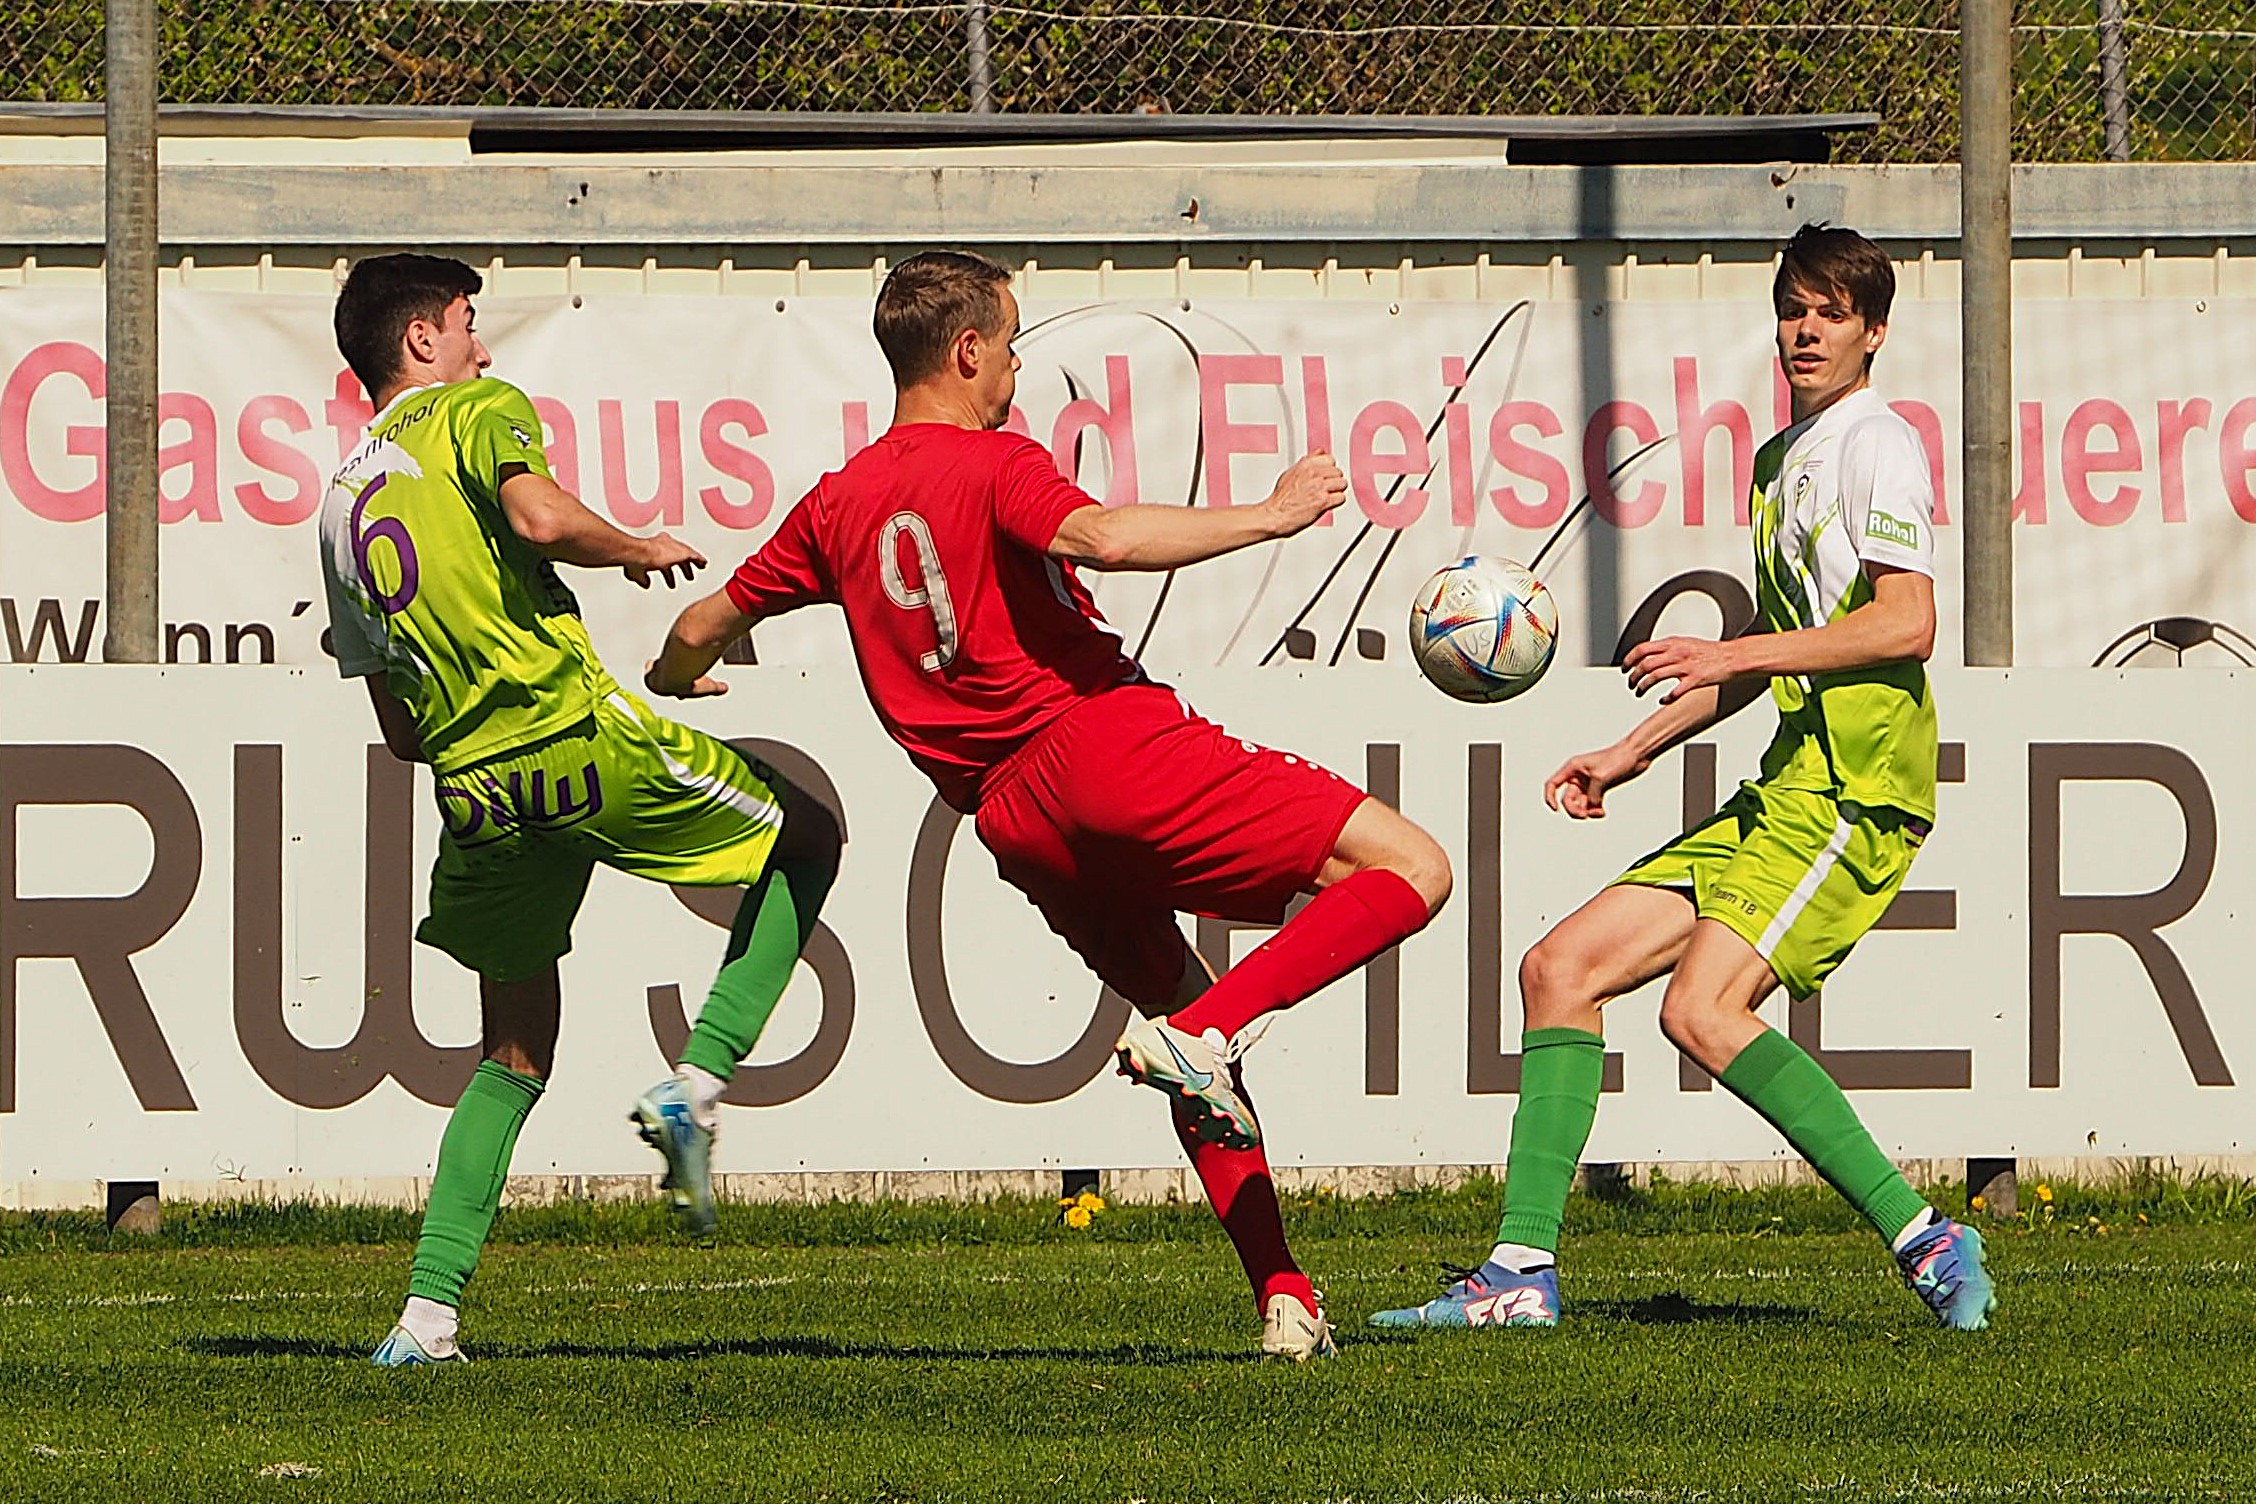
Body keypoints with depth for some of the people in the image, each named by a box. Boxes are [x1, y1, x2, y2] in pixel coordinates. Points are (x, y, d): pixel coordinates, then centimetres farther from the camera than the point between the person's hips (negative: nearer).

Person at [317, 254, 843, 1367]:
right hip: (582, 732, -6)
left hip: (473, 790, 6)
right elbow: (542, 519, -19)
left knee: (514, 1055, 18)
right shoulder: (475, 411, 3)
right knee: (805, 840, 15)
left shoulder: (340, 508, 21)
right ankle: (696, 1084, -1)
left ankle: (428, 1309, 6)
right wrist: (640, 552, -1)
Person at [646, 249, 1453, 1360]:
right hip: (1116, 743, -7)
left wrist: (672, 677, 51)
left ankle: (1283, 1297, 12)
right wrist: (1268, 518, -16)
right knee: (1409, 870, -10)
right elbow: (1101, 537, -25)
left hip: (1015, 827, 7)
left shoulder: (839, 504, 16)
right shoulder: (995, 465, -4)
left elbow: (707, 622, 28)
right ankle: (1201, 1035, -22)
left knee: (1176, 1008, 22)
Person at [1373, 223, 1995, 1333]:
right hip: (1786, 788, 9)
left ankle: (1927, 1242, -22)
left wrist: (1728, 655, -18)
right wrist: (1633, 752, 25)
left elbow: (1907, 622, -18)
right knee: (1560, 969, 5)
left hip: (1860, 785, -9)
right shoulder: (1780, 460, 22)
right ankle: (1521, 1269, 4)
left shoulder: (1877, 443, -6)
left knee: (1702, 1010, -24)